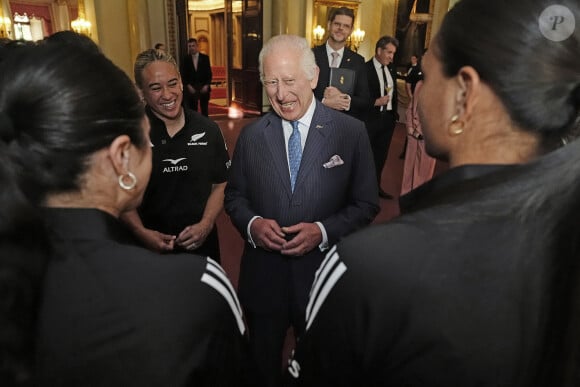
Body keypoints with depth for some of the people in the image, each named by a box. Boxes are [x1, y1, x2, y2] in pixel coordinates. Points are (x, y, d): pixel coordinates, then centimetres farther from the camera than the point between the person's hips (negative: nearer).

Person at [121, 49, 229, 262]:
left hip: (201, 243, 2)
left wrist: (206, 225, -11)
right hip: (148, 247, -1)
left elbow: (221, 184, 2)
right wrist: (141, 232, -15)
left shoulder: (207, 130, -4)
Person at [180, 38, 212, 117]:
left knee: (205, 110, 4)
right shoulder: (185, 59, 4)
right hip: (191, 88, 0)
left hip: (204, 88, 0)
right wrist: (188, 86, -9)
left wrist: (207, 85, -9)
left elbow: (209, 73, 2)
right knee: (192, 111, -3)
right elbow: (183, 74, 3)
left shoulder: (205, 58, 4)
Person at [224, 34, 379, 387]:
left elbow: (367, 204, -5)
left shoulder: (352, 132, -9)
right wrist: (251, 223, -15)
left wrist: (323, 231, -21)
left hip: (324, 277, -1)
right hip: (263, 277, 2)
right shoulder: (251, 135, -2)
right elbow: (234, 195, 6)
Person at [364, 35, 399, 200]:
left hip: (388, 118, 7)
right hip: (370, 118, -6)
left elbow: (394, 93, 16)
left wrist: (395, 112, 9)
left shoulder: (391, 69, 9)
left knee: (381, 154, 15)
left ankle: (376, 186, 28)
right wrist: (376, 102, -22)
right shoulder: (365, 68, -12)